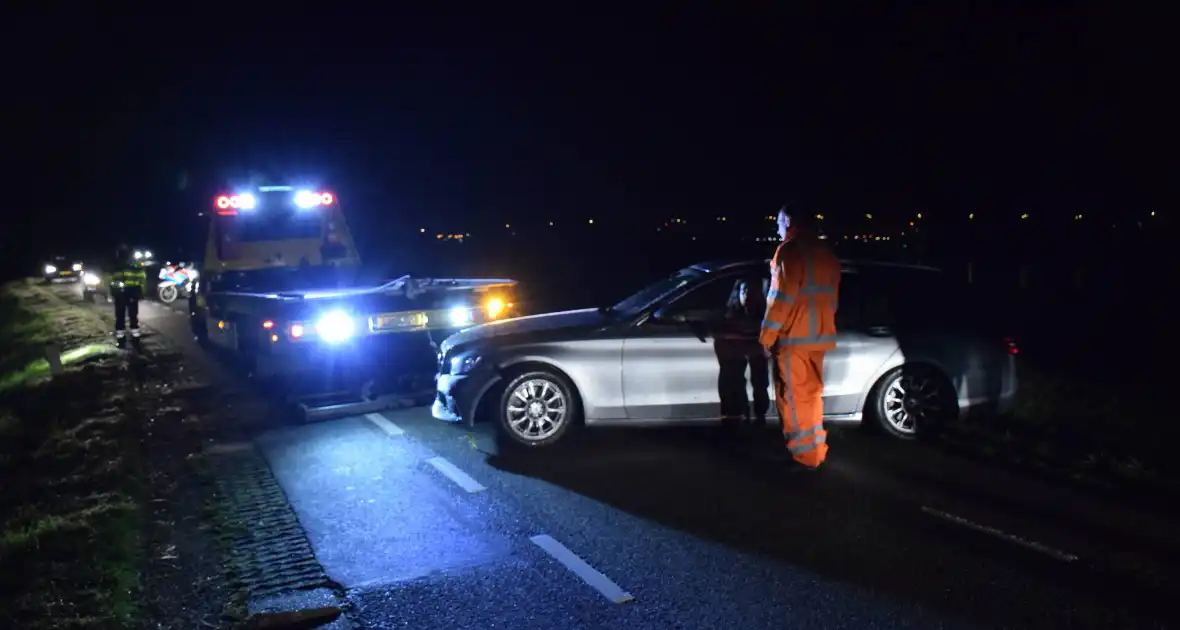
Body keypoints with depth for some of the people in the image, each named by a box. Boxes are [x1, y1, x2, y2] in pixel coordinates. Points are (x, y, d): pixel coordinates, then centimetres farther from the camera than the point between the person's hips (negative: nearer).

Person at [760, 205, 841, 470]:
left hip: (794, 336, -8)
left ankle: (805, 456, 3)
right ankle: (816, 451, 25)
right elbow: (831, 299, 18)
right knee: (811, 394, 18)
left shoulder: (790, 250, -11)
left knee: (795, 398, -1)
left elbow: (782, 297, -16)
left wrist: (767, 336, -10)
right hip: (818, 335, 8)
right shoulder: (826, 253, 15)